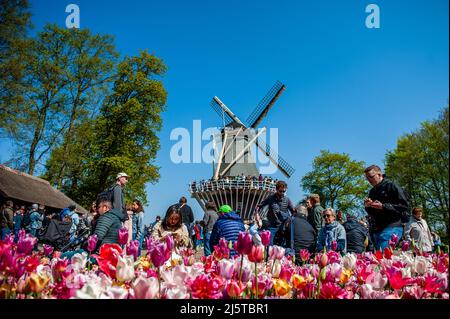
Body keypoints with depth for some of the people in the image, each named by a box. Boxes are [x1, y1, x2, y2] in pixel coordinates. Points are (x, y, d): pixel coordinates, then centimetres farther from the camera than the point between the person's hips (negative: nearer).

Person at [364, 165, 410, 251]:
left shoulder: (391, 186, 0)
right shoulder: (372, 191, 22)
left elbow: (404, 206, -9)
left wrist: (383, 206, -16)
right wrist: (367, 206, 6)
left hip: (391, 228, -7)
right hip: (375, 230, 7)